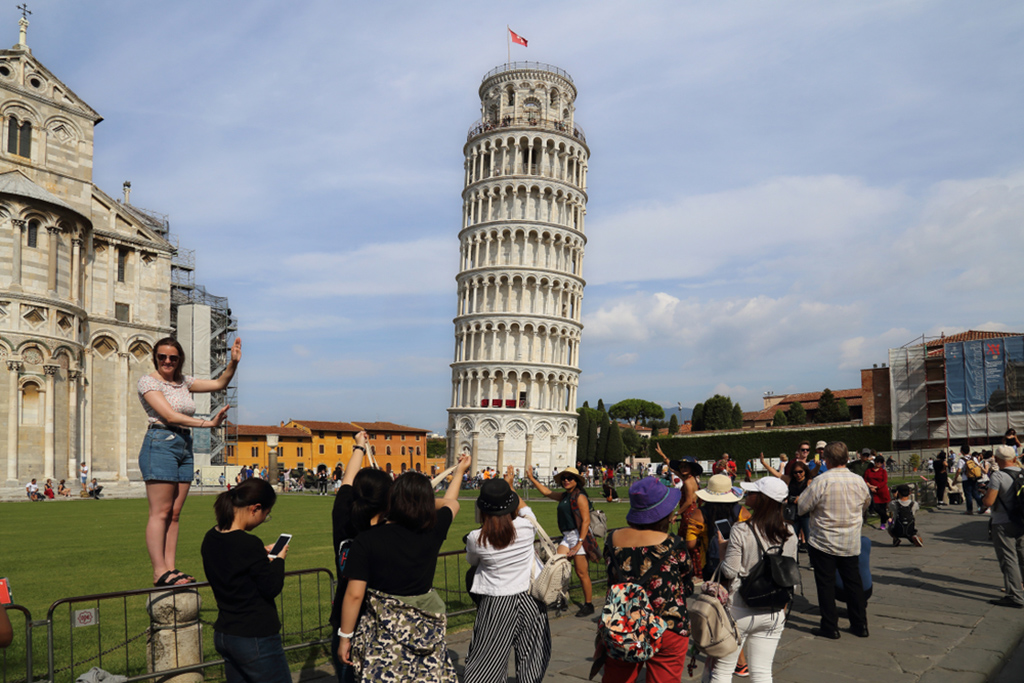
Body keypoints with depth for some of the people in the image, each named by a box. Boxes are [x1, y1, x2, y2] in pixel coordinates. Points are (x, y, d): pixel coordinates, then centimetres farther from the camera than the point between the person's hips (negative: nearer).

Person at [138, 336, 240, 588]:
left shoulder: (183, 382, 17)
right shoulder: (148, 381, -2)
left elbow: (219, 384, 19)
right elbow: (169, 415, -13)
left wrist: (233, 362, 3)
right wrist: (208, 423, -17)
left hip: (185, 447, 7)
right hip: (160, 444, -7)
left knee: (174, 513, 5)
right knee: (160, 512, -8)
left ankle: (169, 569, 7)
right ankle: (160, 572, -7)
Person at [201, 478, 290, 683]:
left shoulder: (211, 539, 1)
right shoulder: (249, 544, -23)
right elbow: (271, 588, -16)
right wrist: (279, 559, -1)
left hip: (223, 634, 8)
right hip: (256, 640, -8)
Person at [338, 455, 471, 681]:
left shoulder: (367, 540, -12)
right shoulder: (433, 531, -3)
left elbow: (354, 594, -11)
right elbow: (451, 503, 19)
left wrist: (345, 637, 1)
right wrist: (459, 472, 37)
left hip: (384, 636, -3)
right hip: (427, 631, 3)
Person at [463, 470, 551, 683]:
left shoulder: (476, 538, -12)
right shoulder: (526, 528, -11)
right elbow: (524, 509, 13)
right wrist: (509, 485, 26)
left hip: (497, 605, -1)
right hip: (530, 601, 2)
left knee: (485, 664, 6)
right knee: (531, 664, 18)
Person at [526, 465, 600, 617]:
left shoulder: (580, 497, -10)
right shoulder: (564, 496, 14)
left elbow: (586, 521, -16)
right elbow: (546, 492, 29)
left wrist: (579, 543, -20)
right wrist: (532, 479, 29)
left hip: (579, 536, -8)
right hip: (567, 536, 8)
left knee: (582, 573, -3)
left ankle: (589, 605, 10)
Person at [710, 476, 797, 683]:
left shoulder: (741, 531, -17)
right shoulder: (789, 534, -1)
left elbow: (729, 572, -14)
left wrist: (722, 547, 1)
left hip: (739, 611, -4)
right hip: (774, 613, 5)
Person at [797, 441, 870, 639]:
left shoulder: (820, 481, -19)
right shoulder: (859, 481, -4)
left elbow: (801, 508, -13)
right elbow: (866, 503, 16)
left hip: (824, 542, -4)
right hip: (851, 543, 5)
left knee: (826, 583, 5)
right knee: (853, 581, 15)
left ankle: (830, 627, 10)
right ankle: (860, 625, 22)